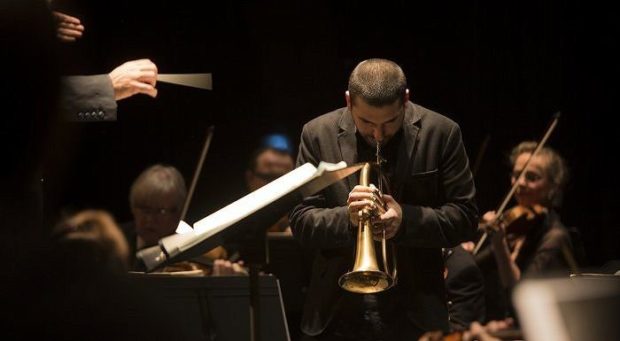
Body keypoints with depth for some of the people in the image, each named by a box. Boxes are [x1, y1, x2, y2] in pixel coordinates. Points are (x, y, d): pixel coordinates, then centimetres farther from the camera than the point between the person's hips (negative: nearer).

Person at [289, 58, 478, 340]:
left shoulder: (441, 134, -3)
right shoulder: (318, 135, 0)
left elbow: (464, 218, -2)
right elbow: (300, 221, 1)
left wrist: (406, 219, -19)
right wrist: (346, 219, -20)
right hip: (338, 317, 1)